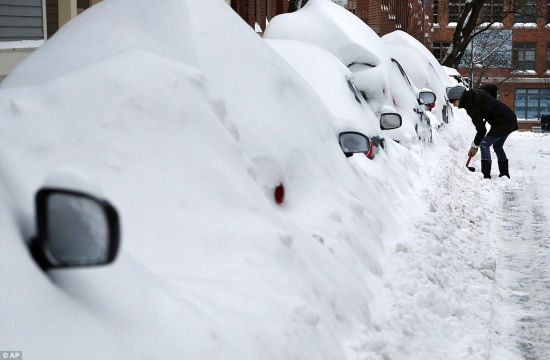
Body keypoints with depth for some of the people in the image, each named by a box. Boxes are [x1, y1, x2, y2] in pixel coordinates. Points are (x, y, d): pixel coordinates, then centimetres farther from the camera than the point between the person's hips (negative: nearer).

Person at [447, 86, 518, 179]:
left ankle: (486, 176, -10)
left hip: (502, 122, -10)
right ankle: (505, 175, 28)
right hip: (511, 119, 10)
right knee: (498, 146, 21)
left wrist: (474, 146, -3)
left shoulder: (471, 106, -17)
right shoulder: (475, 93, 7)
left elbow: (481, 129, -15)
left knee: (484, 145, -6)